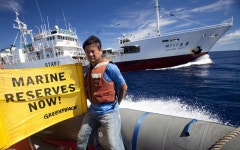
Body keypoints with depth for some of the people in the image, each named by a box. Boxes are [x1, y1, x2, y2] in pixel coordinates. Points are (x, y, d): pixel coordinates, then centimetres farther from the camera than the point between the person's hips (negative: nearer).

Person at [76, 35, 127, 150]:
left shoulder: (109, 67, -16)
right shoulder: (88, 69, 4)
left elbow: (124, 87, -8)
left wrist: (116, 103, 1)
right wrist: (93, 102, 8)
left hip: (109, 112, -6)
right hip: (92, 111, 7)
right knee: (81, 138, 19)